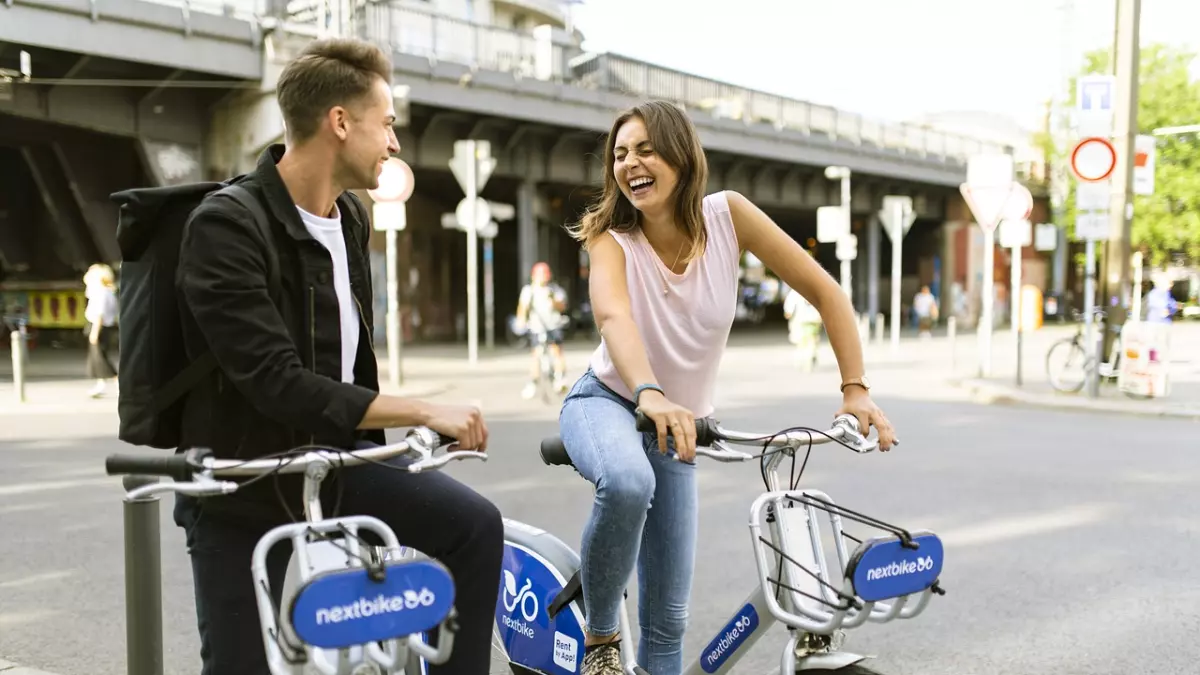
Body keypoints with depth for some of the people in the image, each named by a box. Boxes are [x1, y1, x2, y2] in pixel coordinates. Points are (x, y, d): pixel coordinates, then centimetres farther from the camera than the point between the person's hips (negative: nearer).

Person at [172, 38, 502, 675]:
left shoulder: (352, 217, 4)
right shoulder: (225, 227, -21)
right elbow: (280, 385, -29)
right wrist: (424, 412, -27)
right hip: (247, 490, -6)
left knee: (475, 525, -12)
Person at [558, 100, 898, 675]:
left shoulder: (725, 215, -14)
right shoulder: (611, 237, -18)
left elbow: (825, 291, -12)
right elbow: (613, 316, -39)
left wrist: (856, 389, -21)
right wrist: (651, 395, -59)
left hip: (677, 426, 2)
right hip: (606, 402, -2)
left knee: (668, 616, 2)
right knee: (628, 482, -39)